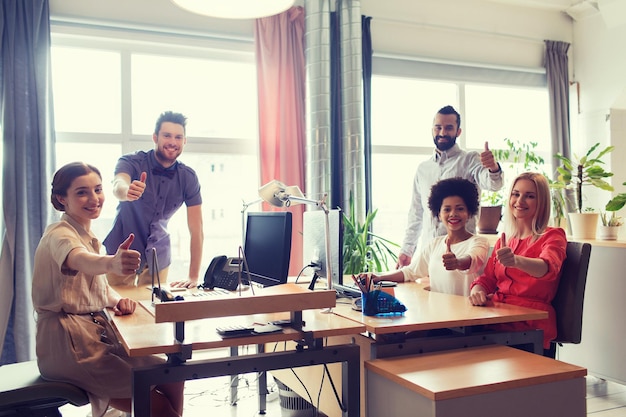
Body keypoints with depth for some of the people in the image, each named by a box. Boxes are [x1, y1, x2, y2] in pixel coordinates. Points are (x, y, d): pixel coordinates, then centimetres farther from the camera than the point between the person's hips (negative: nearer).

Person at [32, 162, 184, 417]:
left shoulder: (86, 234, 14)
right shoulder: (60, 235, -15)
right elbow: (81, 261, -39)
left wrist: (117, 300, -6)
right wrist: (112, 263, -62)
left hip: (94, 333, 9)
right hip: (68, 342, -9)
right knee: (172, 379, -12)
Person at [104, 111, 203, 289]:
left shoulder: (188, 177, -10)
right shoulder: (132, 162, -14)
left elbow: (196, 230, -10)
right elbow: (118, 187, -36)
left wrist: (193, 277, -15)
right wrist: (127, 191, -61)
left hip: (158, 255, 2)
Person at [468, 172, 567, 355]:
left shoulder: (553, 236, 3)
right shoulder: (504, 239, 21)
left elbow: (549, 268, -20)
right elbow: (487, 279, 18)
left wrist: (516, 261, -42)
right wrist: (477, 292, -8)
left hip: (531, 323, -5)